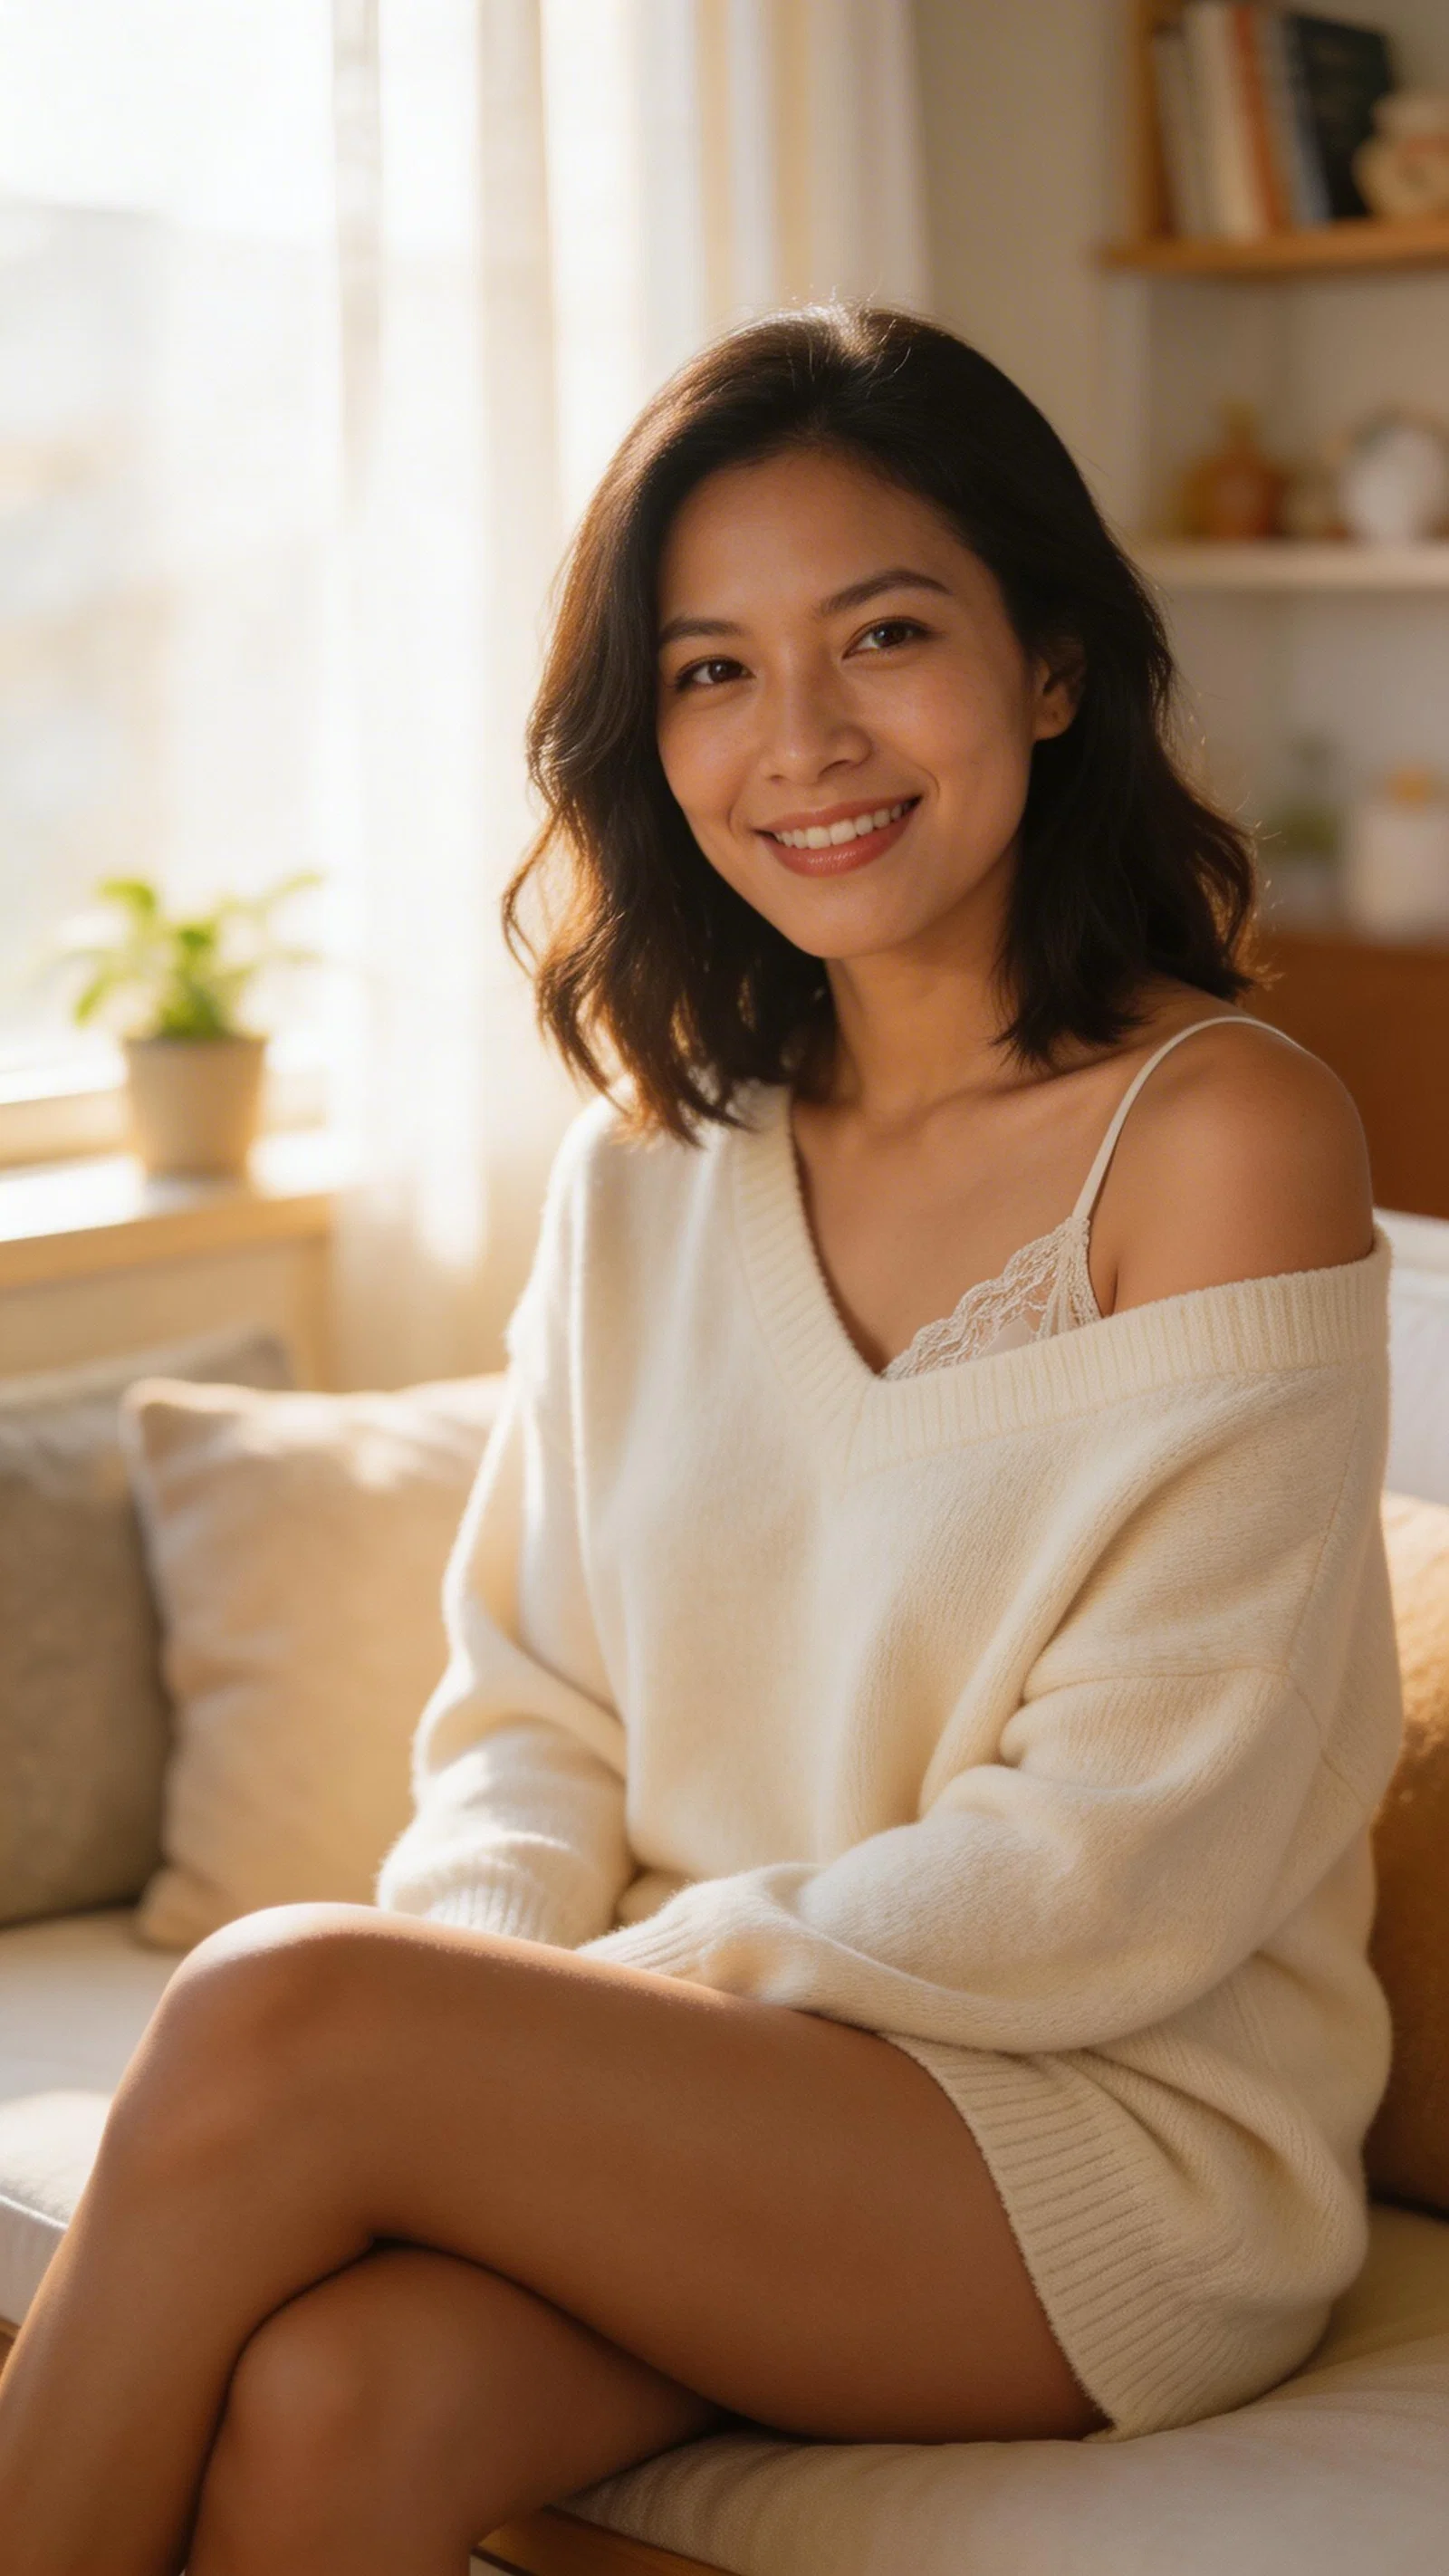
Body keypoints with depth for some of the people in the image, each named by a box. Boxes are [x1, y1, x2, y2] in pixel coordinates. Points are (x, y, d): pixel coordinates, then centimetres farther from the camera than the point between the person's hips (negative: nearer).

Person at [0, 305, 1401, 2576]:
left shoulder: (1222, 1138, -9)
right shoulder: (646, 1168, 10)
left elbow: (1134, 1863, -13)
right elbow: (535, 1712, 10)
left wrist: (639, 1981, -15)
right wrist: (483, 1969, -11)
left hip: (1124, 2139, -4)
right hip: (692, 2112, 4)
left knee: (275, 2013, -26)